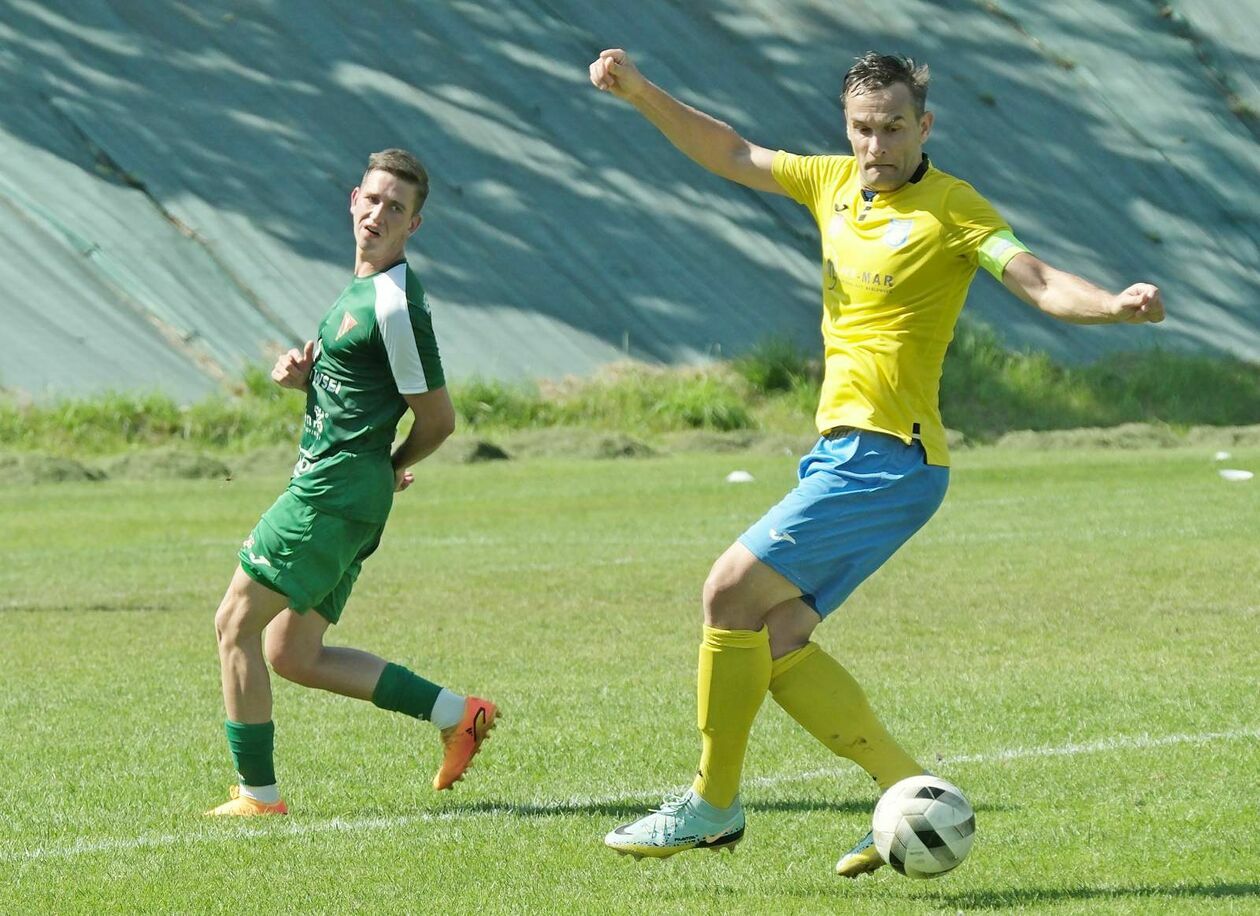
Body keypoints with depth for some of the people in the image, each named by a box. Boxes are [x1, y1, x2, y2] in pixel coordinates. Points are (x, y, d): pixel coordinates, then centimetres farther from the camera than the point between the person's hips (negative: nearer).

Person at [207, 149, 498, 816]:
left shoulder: (394, 304, -16)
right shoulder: (361, 287, 14)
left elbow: (436, 418, -12)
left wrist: (392, 471, 5)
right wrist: (300, 371, 6)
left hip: (332, 487, -10)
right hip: (329, 488, 10)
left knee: (236, 624, -6)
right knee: (292, 655, 14)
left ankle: (257, 793, -1)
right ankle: (455, 713, 15)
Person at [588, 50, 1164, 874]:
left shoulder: (952, 210, -8)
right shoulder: (835, 184, 13)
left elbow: (1036, 279, -18)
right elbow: (733, 155, 22)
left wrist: (1115, 305, -37)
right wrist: (641, 94, 13)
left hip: (888, 457, -8)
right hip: (843, 453, 8)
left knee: (732, 593, -13)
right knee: (776, 642, 2)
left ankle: (715, 802, -2)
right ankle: (913, 794, 4)